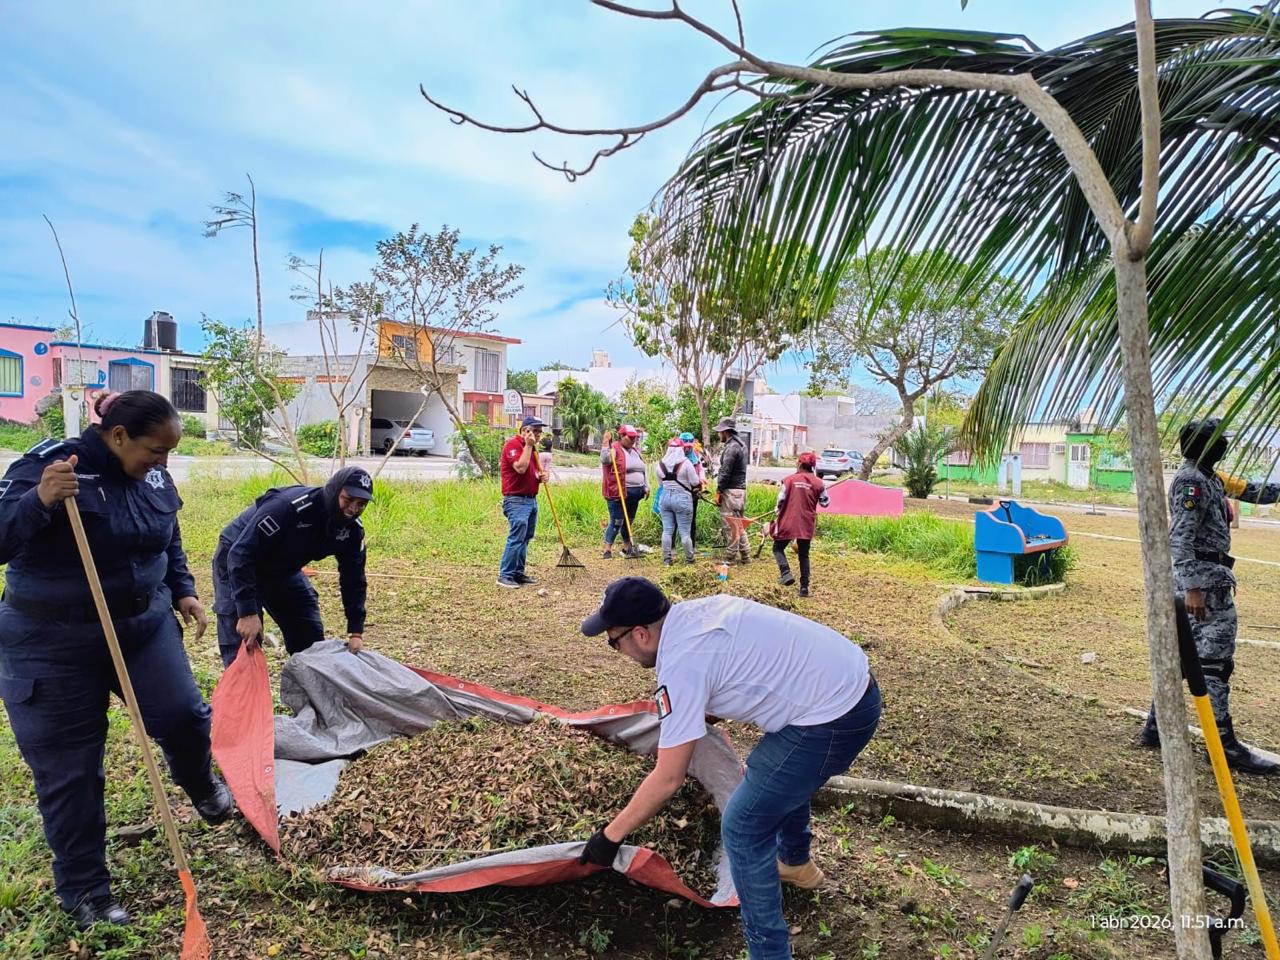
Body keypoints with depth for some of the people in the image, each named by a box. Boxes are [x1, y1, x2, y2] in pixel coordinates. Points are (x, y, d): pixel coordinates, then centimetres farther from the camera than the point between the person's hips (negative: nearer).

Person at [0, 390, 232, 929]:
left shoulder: (154, 477, 0)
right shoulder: (47, 465, -19)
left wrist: (182, 590, 5)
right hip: (52, 642, -4)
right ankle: (83, 889, 24)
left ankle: (202, 787, 33)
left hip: (144, 623, 5)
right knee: (68, 768, 6)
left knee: (183, 714, -2)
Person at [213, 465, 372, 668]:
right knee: (242, 647, -12)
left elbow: (353, 579, -5)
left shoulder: (352, 530, -15)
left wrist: (356, 632, -11)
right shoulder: (289, 506, -36)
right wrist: (248, 612, -38)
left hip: (284, 569, 7)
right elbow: (240, 554, -35)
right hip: (238, 563, -6)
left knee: (312, 640, 6)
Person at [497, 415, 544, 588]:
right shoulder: (513, 444, -11)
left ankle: (519, 573, 17)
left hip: (531, 499, 9)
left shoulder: (532, 447, 17)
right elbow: (520, 468, -25)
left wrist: (539, 476, 7)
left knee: (525, 538, 11)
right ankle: (505, 576, -7)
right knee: (516, 538, -12)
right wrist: (528, 446, -19)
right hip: (516, 500, -9)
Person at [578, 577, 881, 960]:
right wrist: (699, 712, 31)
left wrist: (610, 835, -4)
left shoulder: (680, 663, -20)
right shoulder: (696, 611, 5)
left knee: (742, 828, 0)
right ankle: (796, 863, 58)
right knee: (783, 775, 34)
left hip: (831, 719, -10)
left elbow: (668, 779, -16)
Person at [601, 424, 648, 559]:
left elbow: (644, 469, 24)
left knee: (629, 522, 17)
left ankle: (627, 548, 29)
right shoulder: (614, 449, -7)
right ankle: (607, 550, 1)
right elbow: (604, 460, -26)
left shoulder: (635, 450, 17)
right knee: (616, 522, -6)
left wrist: (646, 487, 20)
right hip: (619, 493, -8)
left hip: (635, 493, 8)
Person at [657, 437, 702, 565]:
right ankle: (689, 558, 12)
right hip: (682, 498, -4)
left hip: (665, 497, 5)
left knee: (667, 530, 7)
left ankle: (667, 559, 10)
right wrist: (695, 492, 12)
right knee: (685, 531, 2)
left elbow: (660, 484, 10)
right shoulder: (685, 463, -10)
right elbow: (695, 483, -8)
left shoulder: (661, 464, 5)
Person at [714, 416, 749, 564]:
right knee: (740, 523, 16)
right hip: (741, 489, 10)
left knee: (730, 525, -4)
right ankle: (744, 555, 21)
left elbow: (725, 472, -18)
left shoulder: (731, 447, -16)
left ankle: (730, 558, 2)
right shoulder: (741, 444, 16)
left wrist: (718, 491, -12)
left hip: (731, 491, -10)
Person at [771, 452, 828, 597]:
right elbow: (824, 502, 5)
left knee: (778, 548, 15)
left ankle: (786, 573, -8)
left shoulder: (790, 479, -6)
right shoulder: (818, 482, -1)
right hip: (807, 524, 2)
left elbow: (781, 500, -6)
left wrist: (778, 516, 10)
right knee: (804, 555, 14)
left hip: (788, 522, -2)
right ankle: (804, 587, 12)